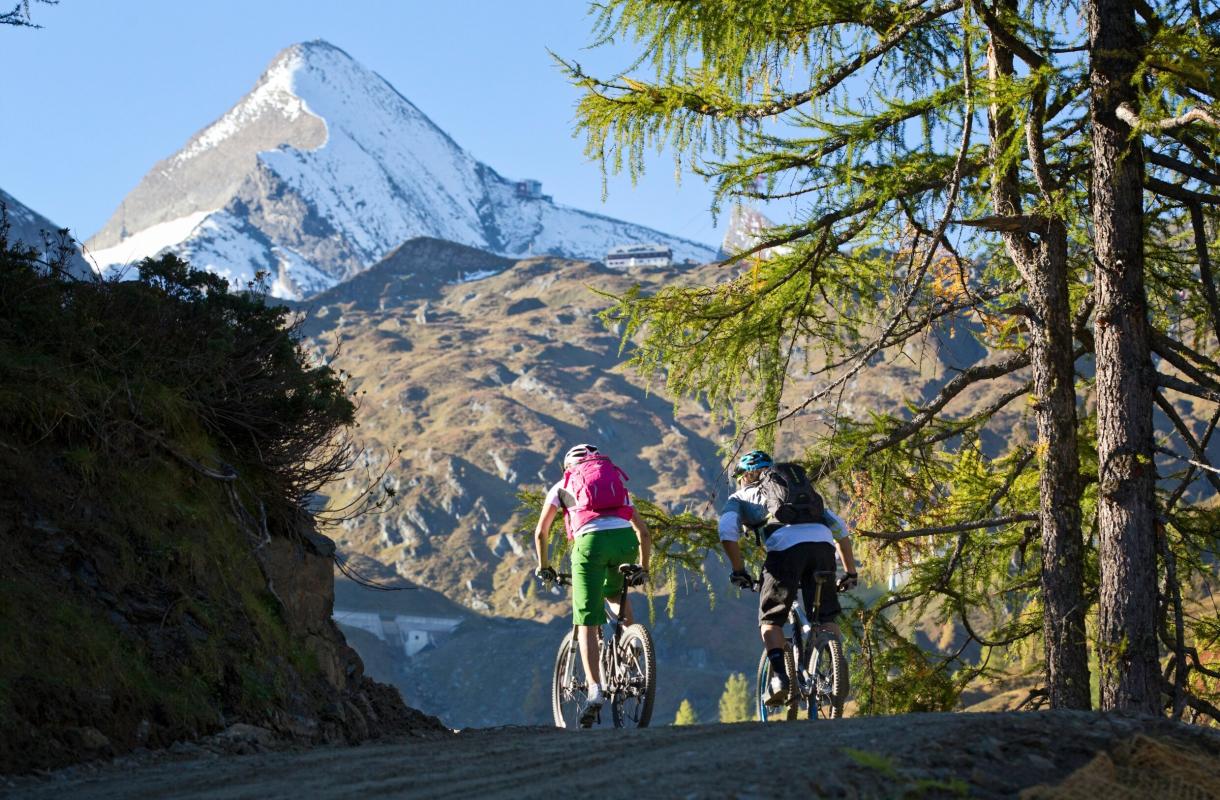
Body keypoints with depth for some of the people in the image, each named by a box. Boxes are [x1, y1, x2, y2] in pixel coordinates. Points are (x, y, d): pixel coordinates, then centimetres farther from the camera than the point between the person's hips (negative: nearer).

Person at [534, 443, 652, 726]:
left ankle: (595, 690, -15)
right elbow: (644, 531, 30)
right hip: (625, 538, 3)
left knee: (587, 624, 0)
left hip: (591, 541, -3)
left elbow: (541, 533, 23)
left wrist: (543, 567, 35)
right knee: (615, 594, 34)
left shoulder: (562, 486, 27)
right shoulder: (617, 483, 34)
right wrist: (643, 568, 37)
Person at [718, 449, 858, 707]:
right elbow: (839, 527, 34)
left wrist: (738, 570, 14)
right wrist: (850, 572, 35)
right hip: (823, 542, 3)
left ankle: (779, 676, -8)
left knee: (770, 619, 9)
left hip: (785, 546, -3)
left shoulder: (741, 497, 28)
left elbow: (727, 533, 6)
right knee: (826, 617, 15)